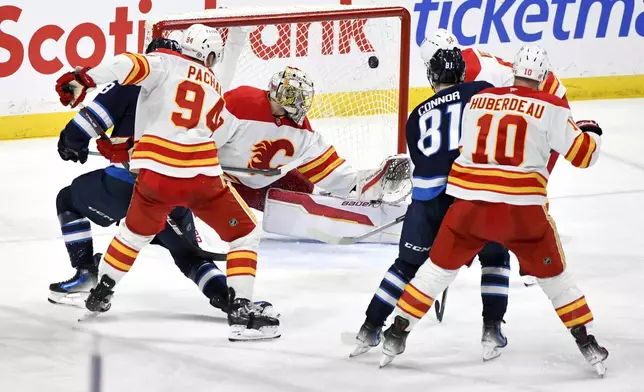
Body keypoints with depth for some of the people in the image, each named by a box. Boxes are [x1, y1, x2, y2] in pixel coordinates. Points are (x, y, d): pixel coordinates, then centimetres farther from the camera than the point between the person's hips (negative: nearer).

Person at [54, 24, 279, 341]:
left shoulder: (165, 63, 9)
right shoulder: (215, 91, 21)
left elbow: (130, 65, -13)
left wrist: (83, 79, -18)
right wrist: (127, 147, 28)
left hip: (156, 175, 1)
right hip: (201, 176, -1)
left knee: (136, 231, 29)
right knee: (245, 235, 15)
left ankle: (101, 292, 39)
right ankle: (241, 312, 3)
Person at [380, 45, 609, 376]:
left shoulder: (477, 100, 10)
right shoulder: (550, 108, -1)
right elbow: (582, 154, 3)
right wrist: (591, 134, 24)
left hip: (469, 202, 2)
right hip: (521, 208, -2)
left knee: (439, 267, 18)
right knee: (553, 274, 15)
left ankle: (397, 335, 17)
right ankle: (587, 343, 14)